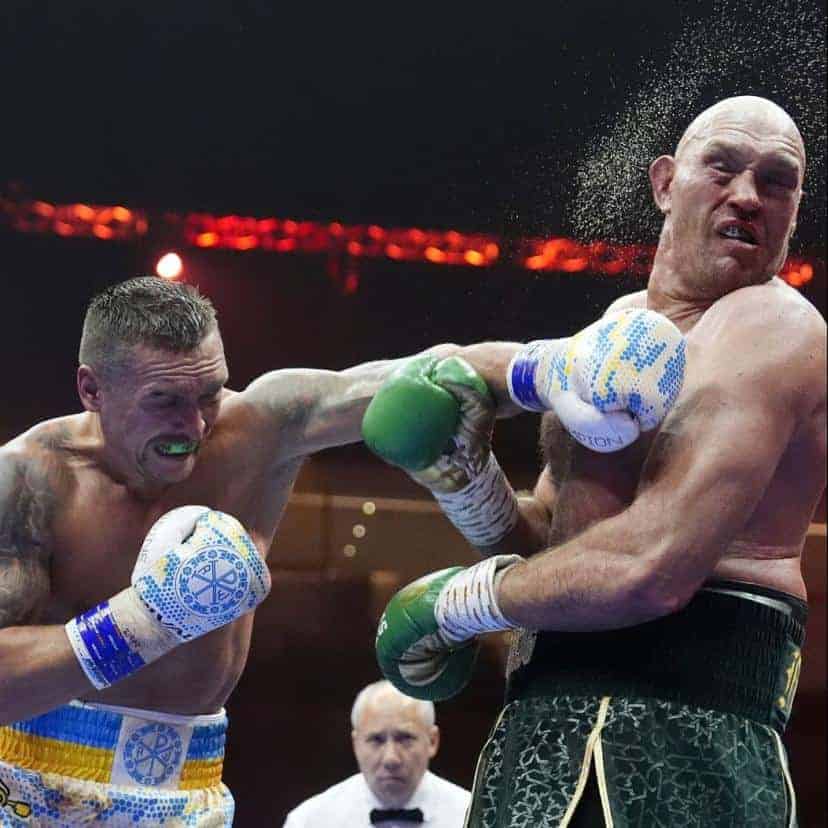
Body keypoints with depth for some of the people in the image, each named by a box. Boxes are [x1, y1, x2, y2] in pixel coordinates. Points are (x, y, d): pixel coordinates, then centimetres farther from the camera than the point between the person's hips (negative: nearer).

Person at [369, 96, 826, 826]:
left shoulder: (770, 328, -12)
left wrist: (458, 601, -9)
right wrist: (465, 477, -2)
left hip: (668, 725, -9)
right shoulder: (622, 328, 18)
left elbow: (649, 568, -24)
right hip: (565, 712, 9)